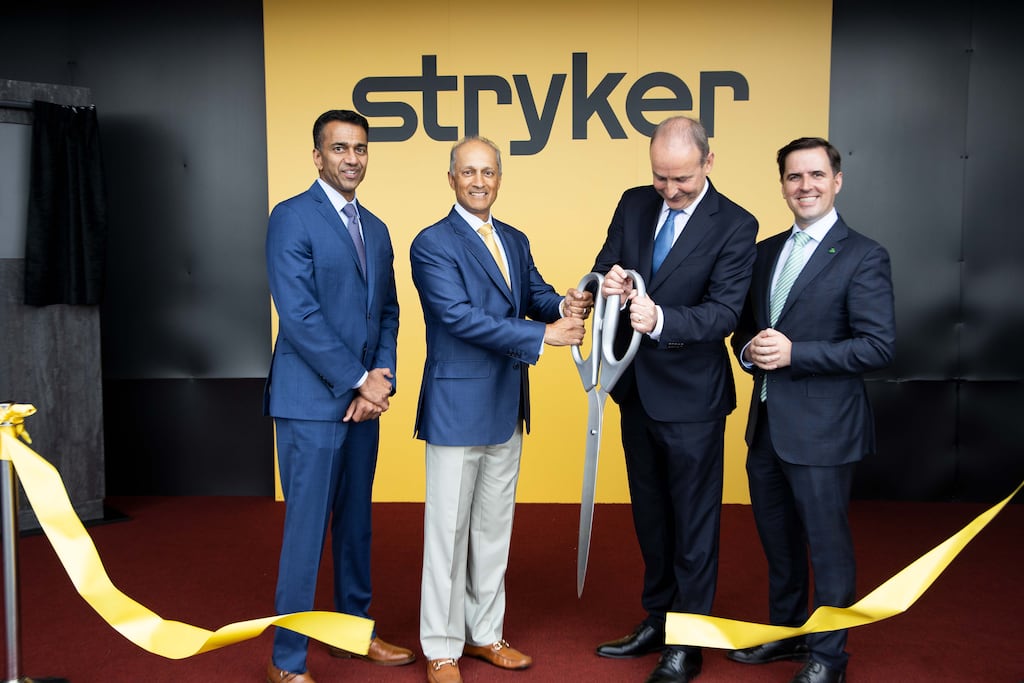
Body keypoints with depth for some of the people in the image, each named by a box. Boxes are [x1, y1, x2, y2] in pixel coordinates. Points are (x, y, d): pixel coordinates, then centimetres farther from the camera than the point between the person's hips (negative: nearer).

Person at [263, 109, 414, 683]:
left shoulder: (376, 229, 15)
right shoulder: (292, 218, -8)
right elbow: (299, 315, -15)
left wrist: (384, 374, -3)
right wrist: (357, 381, -14)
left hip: (364, 399, 7)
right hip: (311, 400, -7)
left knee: (356, 522, 16)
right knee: (307, 529, -1)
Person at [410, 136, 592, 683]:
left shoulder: (515, 241, 12)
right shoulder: (432, 243, -11)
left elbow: (535, 294, 5)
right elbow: (459, 317, -21)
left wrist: (563, 304, -19)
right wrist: (543, 335, -24)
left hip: (506, 407, 7)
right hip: (457, 406, -7)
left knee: (494, 526, 16)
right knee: (449, 529, 3)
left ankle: (485, 632, 31)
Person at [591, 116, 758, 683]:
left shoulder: (735, 225, -13)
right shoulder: (634, 204, 2)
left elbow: (725, 311, -20)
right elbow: (605, 269, 1)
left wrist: (662, 319, -37)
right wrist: (609, 282, -23)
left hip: (691, 395, -6)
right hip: (636, 385, 6)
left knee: (693, 520, 8)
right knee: (650, 514, 19)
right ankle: (656, 619, 37)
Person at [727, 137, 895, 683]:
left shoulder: (862, 256, -10)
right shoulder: (767, 252, 10)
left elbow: (879, 346, -16)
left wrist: (793, 353, -22)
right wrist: (749, 350, -6)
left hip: (821, 428, -6)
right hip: (766, 424, 7)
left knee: (826, 543, 7)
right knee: (777, 537, 20)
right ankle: (787, 632, 40)